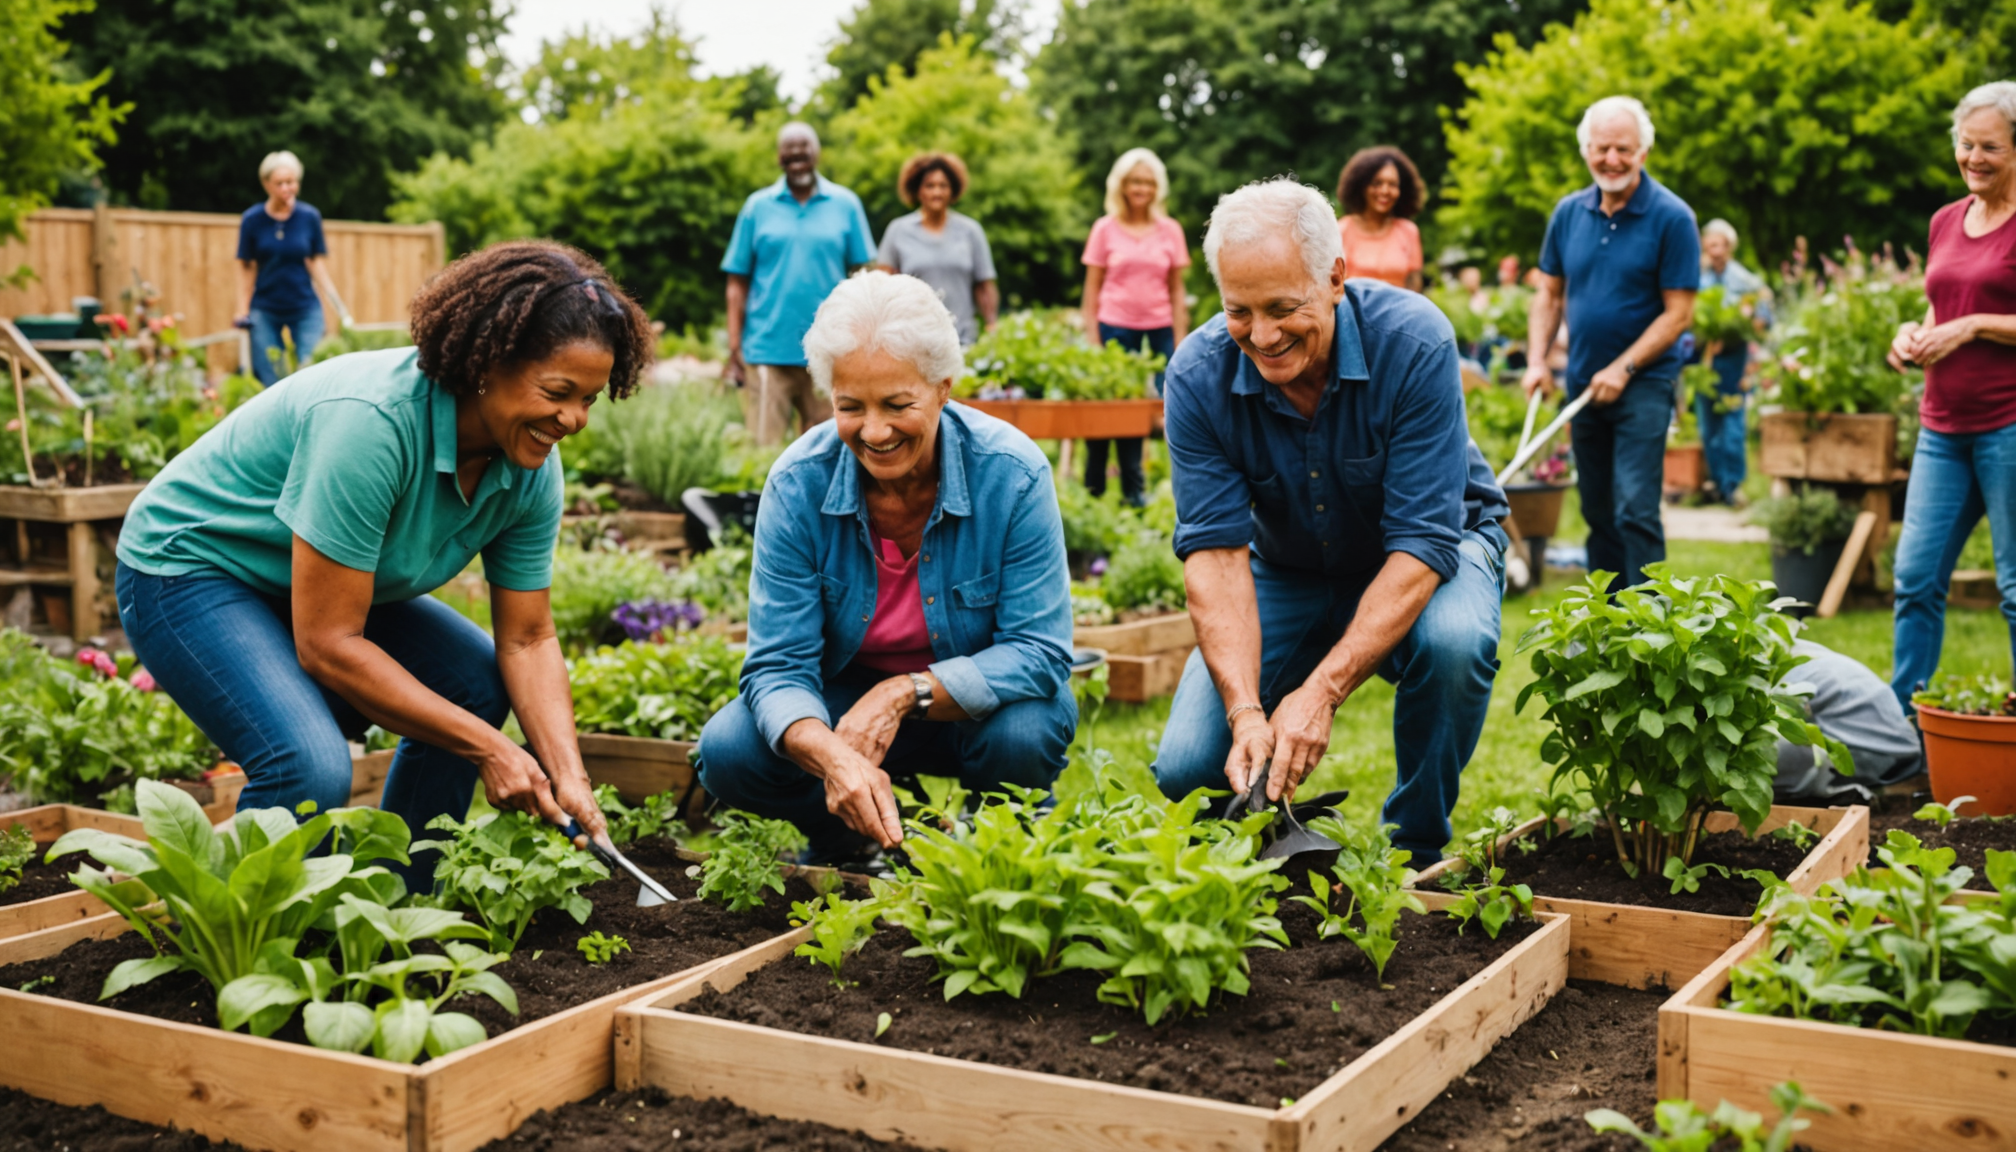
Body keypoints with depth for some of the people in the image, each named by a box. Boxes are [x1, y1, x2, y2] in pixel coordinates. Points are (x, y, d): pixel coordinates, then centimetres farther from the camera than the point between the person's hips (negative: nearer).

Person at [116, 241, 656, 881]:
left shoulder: (531, 469, -13)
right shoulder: (372, 422, -36)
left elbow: (527, 640, -6)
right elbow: (327, 645, -33)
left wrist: (567, 775, -22)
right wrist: (486, 747, -29)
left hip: (320, 583, 8)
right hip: (188, 568, -8)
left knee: (479, 682, -3)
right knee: (312, 768, -29)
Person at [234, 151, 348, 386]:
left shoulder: (310, 217, -2)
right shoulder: (252, 219, -3)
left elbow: (317, 262, 2)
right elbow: (246, 268, 2)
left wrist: (337, 301, -10)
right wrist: (242, 310, -3)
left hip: (305, 308, 0)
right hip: (265, 311, 0)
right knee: (268, 381, 1)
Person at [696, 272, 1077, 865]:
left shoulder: (1013, 475, -23)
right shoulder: (799, 483, -18)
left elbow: (1040, 652, -22)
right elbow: (778, 664, -20)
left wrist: (906, 694, -35)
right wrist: (832, 756, -42)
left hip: (975, 703, -1)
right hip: (844, 699, 2)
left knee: (1023, 735, -34)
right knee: (727, 752, -24)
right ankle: (856, 837, 6)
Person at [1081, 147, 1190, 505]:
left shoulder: (1170, 231, 7)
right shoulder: (1105, 229, 4)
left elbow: (1177, 291, 9)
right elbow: (1092, 289, 5)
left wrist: (1180, 343, 3)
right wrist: (1092, 341, -1)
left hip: (1160, 328, 1)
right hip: (1116, 328, -1)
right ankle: (1132, 489, 11)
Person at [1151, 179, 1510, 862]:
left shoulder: (1413, 340, -28)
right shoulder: (1199, 376, -21)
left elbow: (1422, 542, -31)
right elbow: (1216, 551, -23)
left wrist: (1322, 691, -39)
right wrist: (1247, 710, -38)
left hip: (1432, 552, -2)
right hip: (1288, 571, 2)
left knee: (1453, 642, -37)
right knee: (1188, 767, -17)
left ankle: (1417, 846, -10)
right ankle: (1278, 832, 20)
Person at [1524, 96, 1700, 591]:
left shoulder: (1671, 217, -10)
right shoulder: (1569, 212, 5)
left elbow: (1678, 312, -11)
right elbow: (1549, 293, 12)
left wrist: (1622, 369, -17)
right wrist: (1537, 360, -1)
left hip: (1643, 385, -5)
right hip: (1583, 383, 5)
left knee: (1635, 511, -12)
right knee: (1597, 511, 12)